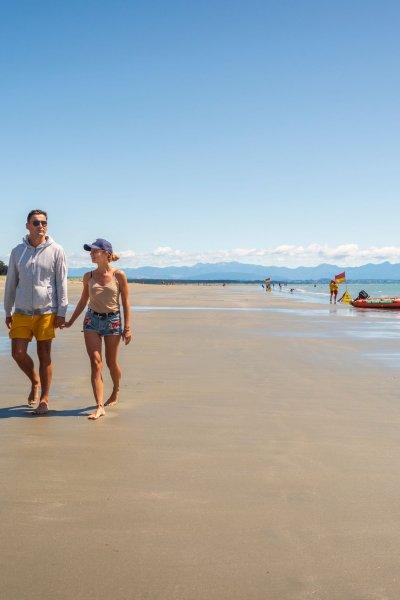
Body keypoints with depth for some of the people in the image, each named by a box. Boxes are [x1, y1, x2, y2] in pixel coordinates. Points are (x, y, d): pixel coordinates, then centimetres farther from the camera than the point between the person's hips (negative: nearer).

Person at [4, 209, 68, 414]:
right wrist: (7, 311, 13)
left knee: (45, 356, 2)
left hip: (46, 312, -2)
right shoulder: (18, 251, 8)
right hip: (22, 311, 3)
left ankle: (44, 399, 13)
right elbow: (11, 283, 13)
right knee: (18, 353, -2)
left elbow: (62, 283, 1)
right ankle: (35, 382, 26)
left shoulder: (56, 251, 0)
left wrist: (61, 312, -4)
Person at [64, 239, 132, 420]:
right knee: (96, 363, -8)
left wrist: (127, 328, -7)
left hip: (112, 320, -2)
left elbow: (126, 303, -3)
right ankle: (100, 407, -11)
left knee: (111, 363, 10)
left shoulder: (119, 275, -5)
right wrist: (71, 321, 19)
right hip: (92, 320, 2)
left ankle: (115, 392, 40)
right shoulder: (88, 277, 4)